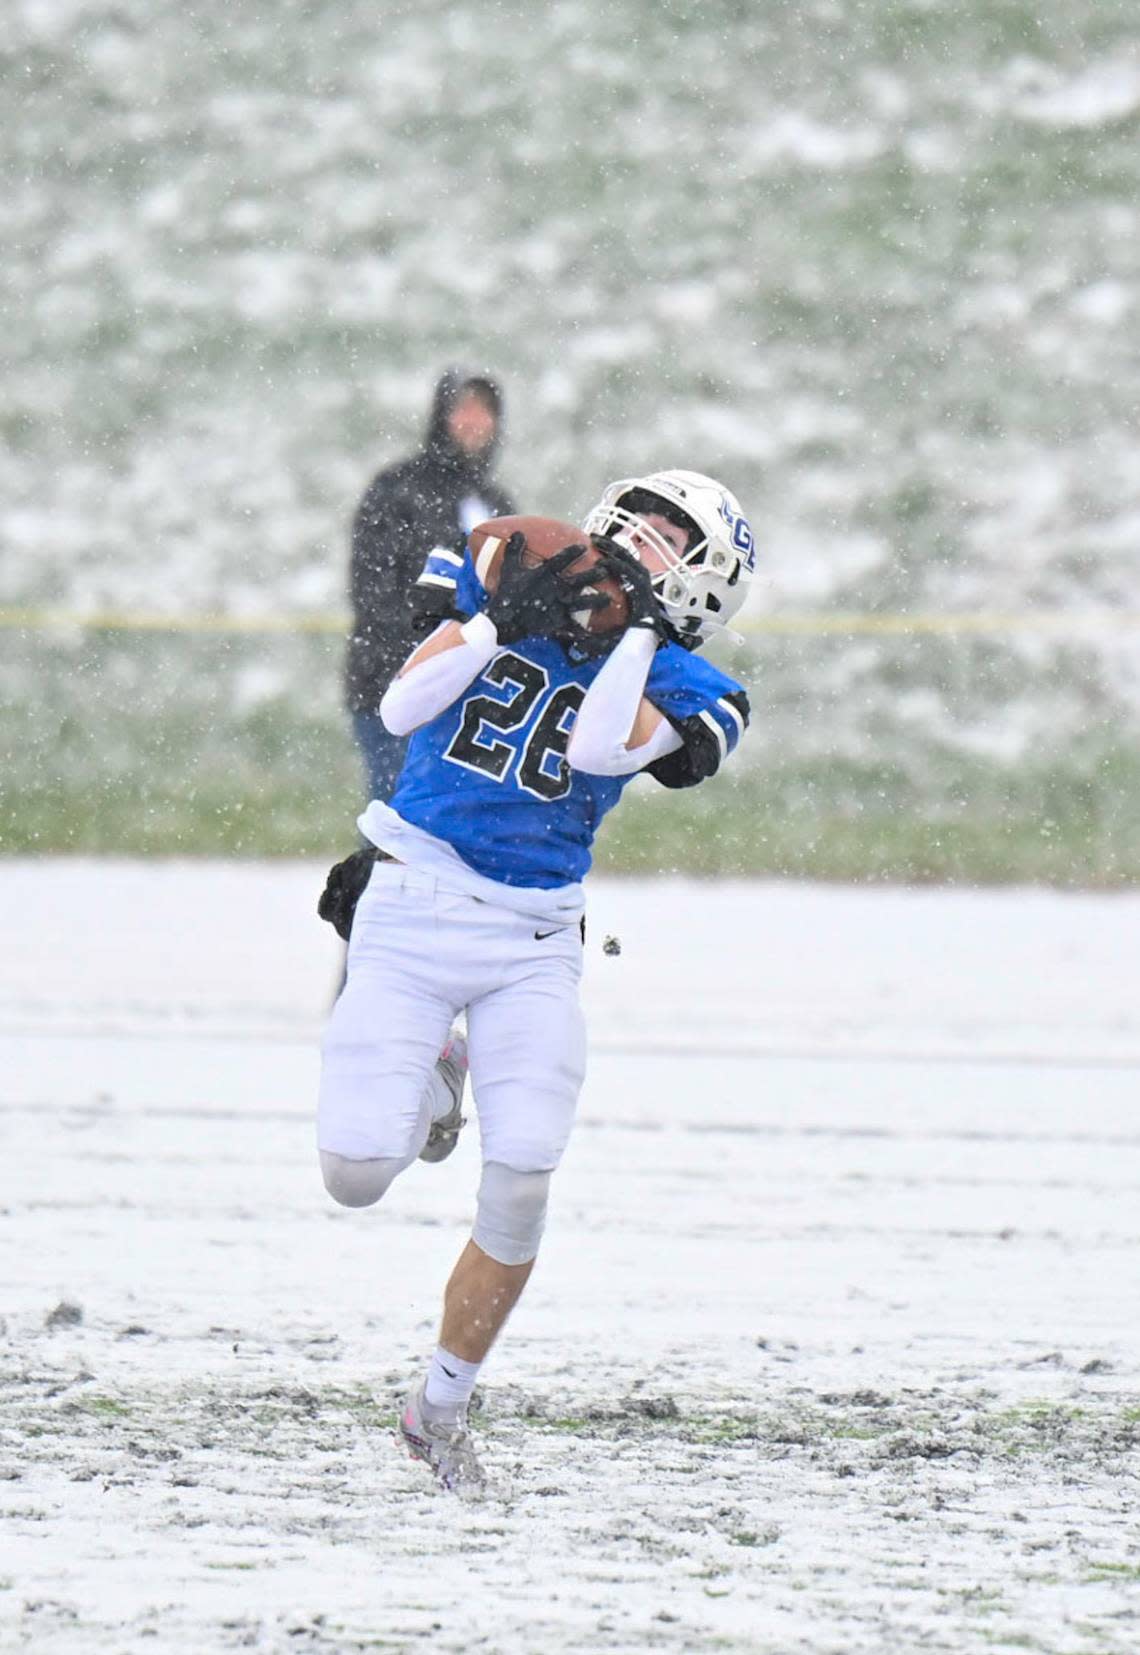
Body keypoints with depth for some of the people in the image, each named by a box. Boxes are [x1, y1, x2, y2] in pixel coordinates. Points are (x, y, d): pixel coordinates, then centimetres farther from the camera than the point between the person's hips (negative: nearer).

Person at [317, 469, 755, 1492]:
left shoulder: (668, 683, 1)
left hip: (534, 943, 1)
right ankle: (425, 1085, 26)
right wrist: (503, 620, -16)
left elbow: (600, 748, -20)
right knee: (358, 1171, -12)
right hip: (413, 907, 0)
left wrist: (636, 623, -15)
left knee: (521, 1183, -11)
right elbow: (402, 708, -7)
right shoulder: (511, 579, 4)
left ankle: (443, 1406, 10)